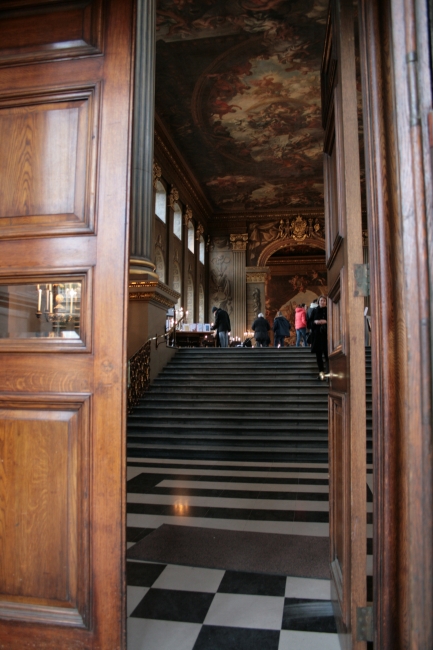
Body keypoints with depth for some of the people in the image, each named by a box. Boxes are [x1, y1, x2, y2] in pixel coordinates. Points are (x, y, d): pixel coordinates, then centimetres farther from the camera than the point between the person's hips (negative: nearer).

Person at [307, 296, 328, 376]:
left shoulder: (329, 311, 6)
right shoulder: (314, 311, 10)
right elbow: (309, 323, 9)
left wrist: (326, 322, -13)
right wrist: (315, 322, -9)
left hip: (326, 335, -2)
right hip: (317, 335, 2)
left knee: (327, 355, -10)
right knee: (318, 355, 2)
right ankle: (321, 372, 8)